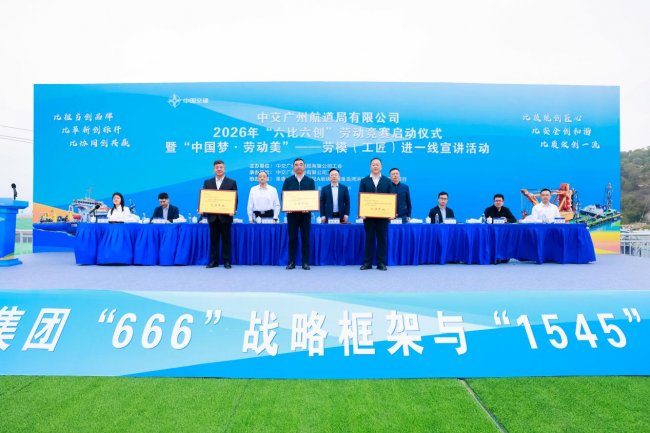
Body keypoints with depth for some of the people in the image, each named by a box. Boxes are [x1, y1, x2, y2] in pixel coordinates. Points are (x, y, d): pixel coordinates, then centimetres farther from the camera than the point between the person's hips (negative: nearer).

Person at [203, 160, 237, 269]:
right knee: (213, 239, 7)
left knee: (226, 239, 3)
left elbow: (235, 198, -1)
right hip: (212, 216, 3)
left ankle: (226, 261, 10)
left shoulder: (232, 182, 3)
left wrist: (233, 210, -17)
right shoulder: (207, 182, 11)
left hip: (225, 216, -2)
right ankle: (214, 261, 14)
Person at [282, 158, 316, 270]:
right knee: (292, 238, 2)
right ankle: (291, 262, 9)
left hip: (305, 213, 0)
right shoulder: (288, 180, 8)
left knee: (305, 239, 2)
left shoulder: (310, 181, 8)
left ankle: (305, 262, 9)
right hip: (292, 213, 0)